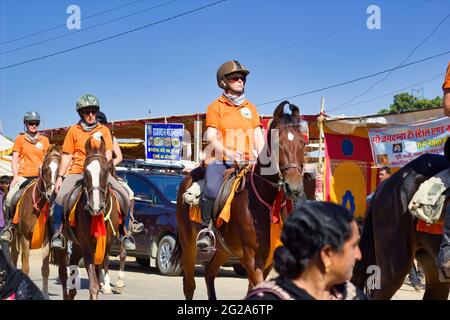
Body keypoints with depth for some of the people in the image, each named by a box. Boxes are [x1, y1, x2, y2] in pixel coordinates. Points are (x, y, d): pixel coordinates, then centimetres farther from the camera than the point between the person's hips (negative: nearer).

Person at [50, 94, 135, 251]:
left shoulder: (104, 130, 10)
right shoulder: (74, 130, 8)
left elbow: (108, 154, 3)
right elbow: (67, 156, 7)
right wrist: (60, 177, -1)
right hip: (77, 172, -1)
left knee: (124, 197, -17)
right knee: (61, 197, -27)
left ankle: (123, 233, 0)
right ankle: (57, 232, -7)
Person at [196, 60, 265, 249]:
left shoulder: (250, 107, 20)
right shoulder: (216, 106, 8)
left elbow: (258, 136, 14)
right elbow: (210, 136, -3)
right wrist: (228, 152, -20)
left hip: (246, 161, 4)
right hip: (219, 160, -4)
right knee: (212, 190, -30)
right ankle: (205, 228, -9)